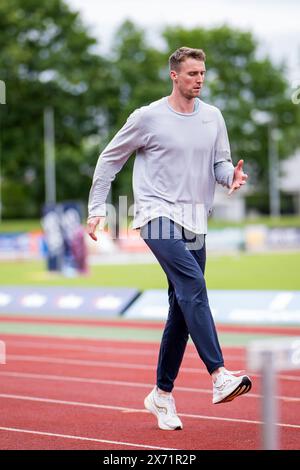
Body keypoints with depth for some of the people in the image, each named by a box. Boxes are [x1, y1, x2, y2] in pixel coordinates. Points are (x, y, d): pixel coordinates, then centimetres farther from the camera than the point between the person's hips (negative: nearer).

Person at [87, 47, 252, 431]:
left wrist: (231, 176, -9)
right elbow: (110, 159, 5)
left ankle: (162, 394, 20)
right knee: (194, 286, -26)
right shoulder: (148, 118, -3)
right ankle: (219, 377, -36)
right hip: (158, 216, -6)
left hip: (195, 223, 6)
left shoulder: (213, 118, 11)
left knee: (182, 310, 8)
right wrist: (96, 209, 1)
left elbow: (220, 163, 15)